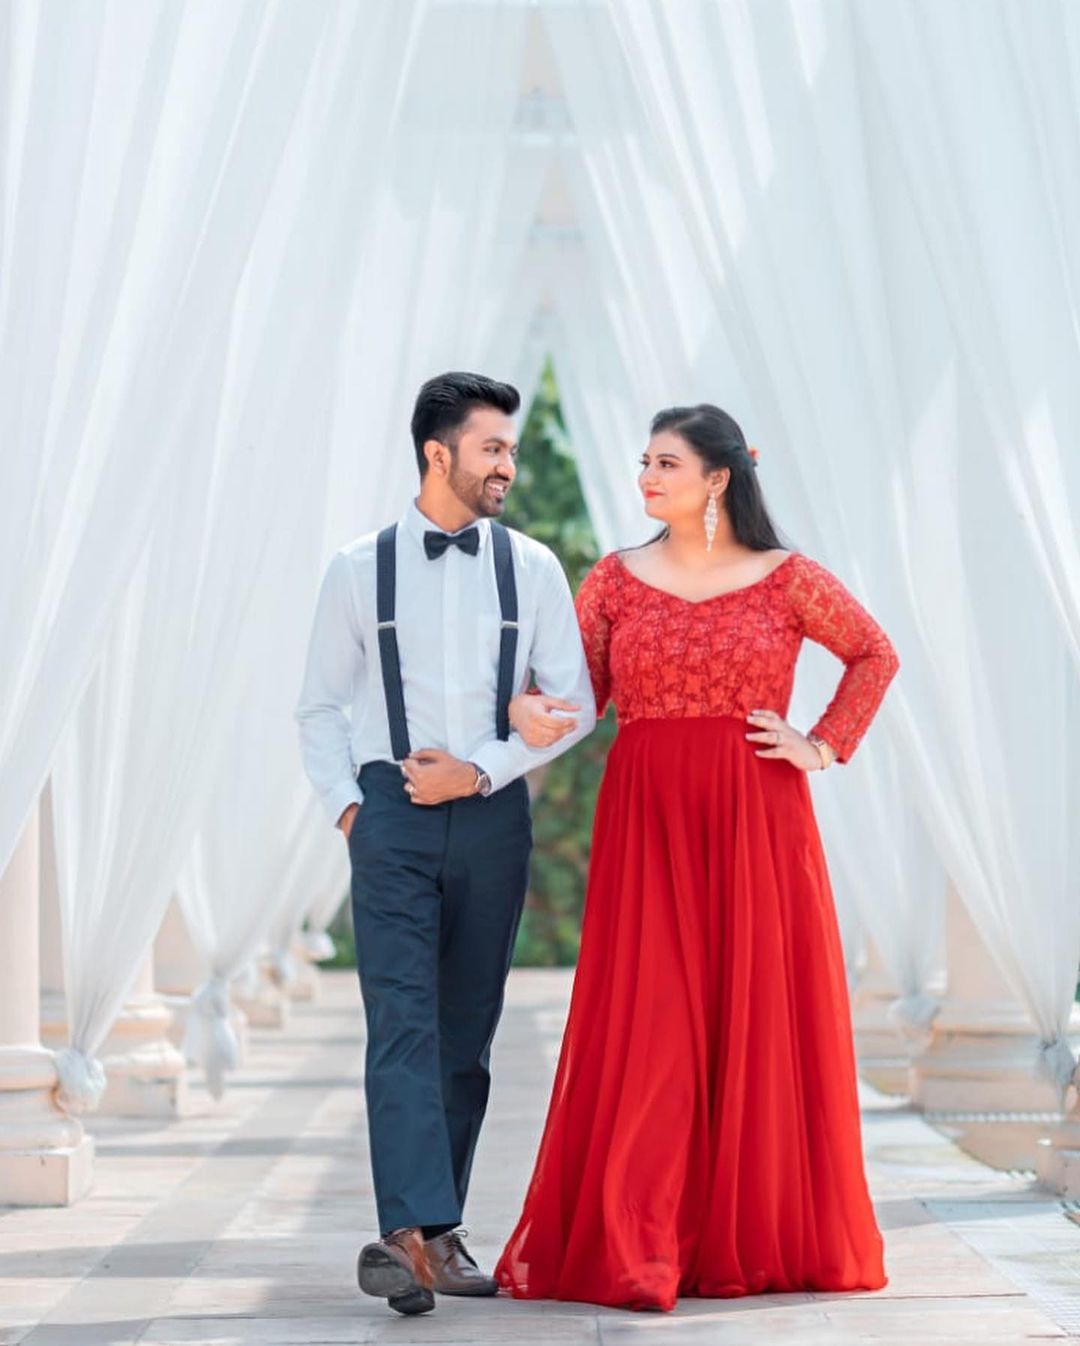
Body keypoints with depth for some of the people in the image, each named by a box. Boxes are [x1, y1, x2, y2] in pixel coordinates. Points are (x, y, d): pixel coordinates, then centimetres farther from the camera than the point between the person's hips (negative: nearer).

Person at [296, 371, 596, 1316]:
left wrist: (481, 769, -8)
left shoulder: (531, 567, 6)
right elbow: (321, 706, 10)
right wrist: (345, 802, -2)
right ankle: (413, 1230, -21)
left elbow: (574, 703, 3)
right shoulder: (361, 567, 4)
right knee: (403, 1023, -13)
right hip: (392, 813, -2)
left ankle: (435, 1232, 16)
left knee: (468, 1031, 7)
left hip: (491, 811, 2)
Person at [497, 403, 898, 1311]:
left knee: (759, 1021, 2)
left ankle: (763, 1234, 14)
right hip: (647, 824, 1)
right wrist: (529, 711, -19)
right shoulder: (616, 580, 5)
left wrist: (825, 746, 2)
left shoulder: (786, 581, 2)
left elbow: (875, 655, 12)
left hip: (756, 826, -1)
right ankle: (633, 1245, -2)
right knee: (645, 1024, -3)